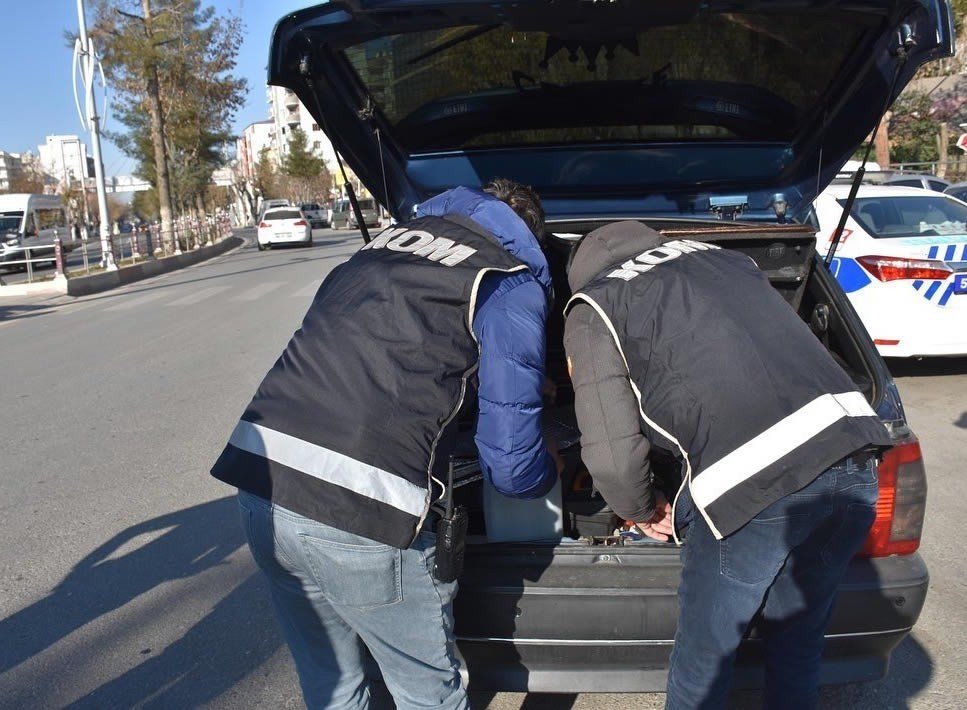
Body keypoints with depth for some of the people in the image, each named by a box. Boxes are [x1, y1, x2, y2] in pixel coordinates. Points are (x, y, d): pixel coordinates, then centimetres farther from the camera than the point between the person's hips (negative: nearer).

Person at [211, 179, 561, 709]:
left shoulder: (385, 240, 20)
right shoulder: (513, 285, 2)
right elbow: (510, 465, 0)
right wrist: (550, 470, 23)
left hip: (259, 485, 7)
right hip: (361, 515, -6)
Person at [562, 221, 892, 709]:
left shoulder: (592, 309, 8)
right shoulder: (726, 258, 26)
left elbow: (612, 456, -2)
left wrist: (642, 511, 20)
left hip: (754, 487, -7)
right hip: (854, 460, 7)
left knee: (703, 655, 18)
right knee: (798, 638, 27)